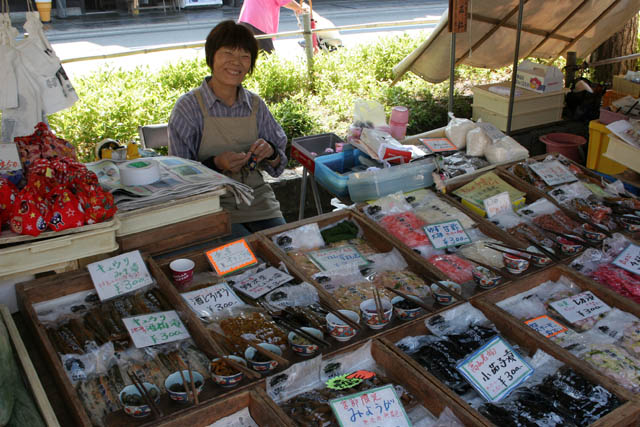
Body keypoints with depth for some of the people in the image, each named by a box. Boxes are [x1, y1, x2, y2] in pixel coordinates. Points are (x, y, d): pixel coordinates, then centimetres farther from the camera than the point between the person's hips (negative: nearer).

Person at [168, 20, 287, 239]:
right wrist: (216, 163, -22)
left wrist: (270, 153, -11)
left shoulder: (256, 105, 5)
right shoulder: (188, 107, -7)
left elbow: (277, 165, 12)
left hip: (256, 197, 4)